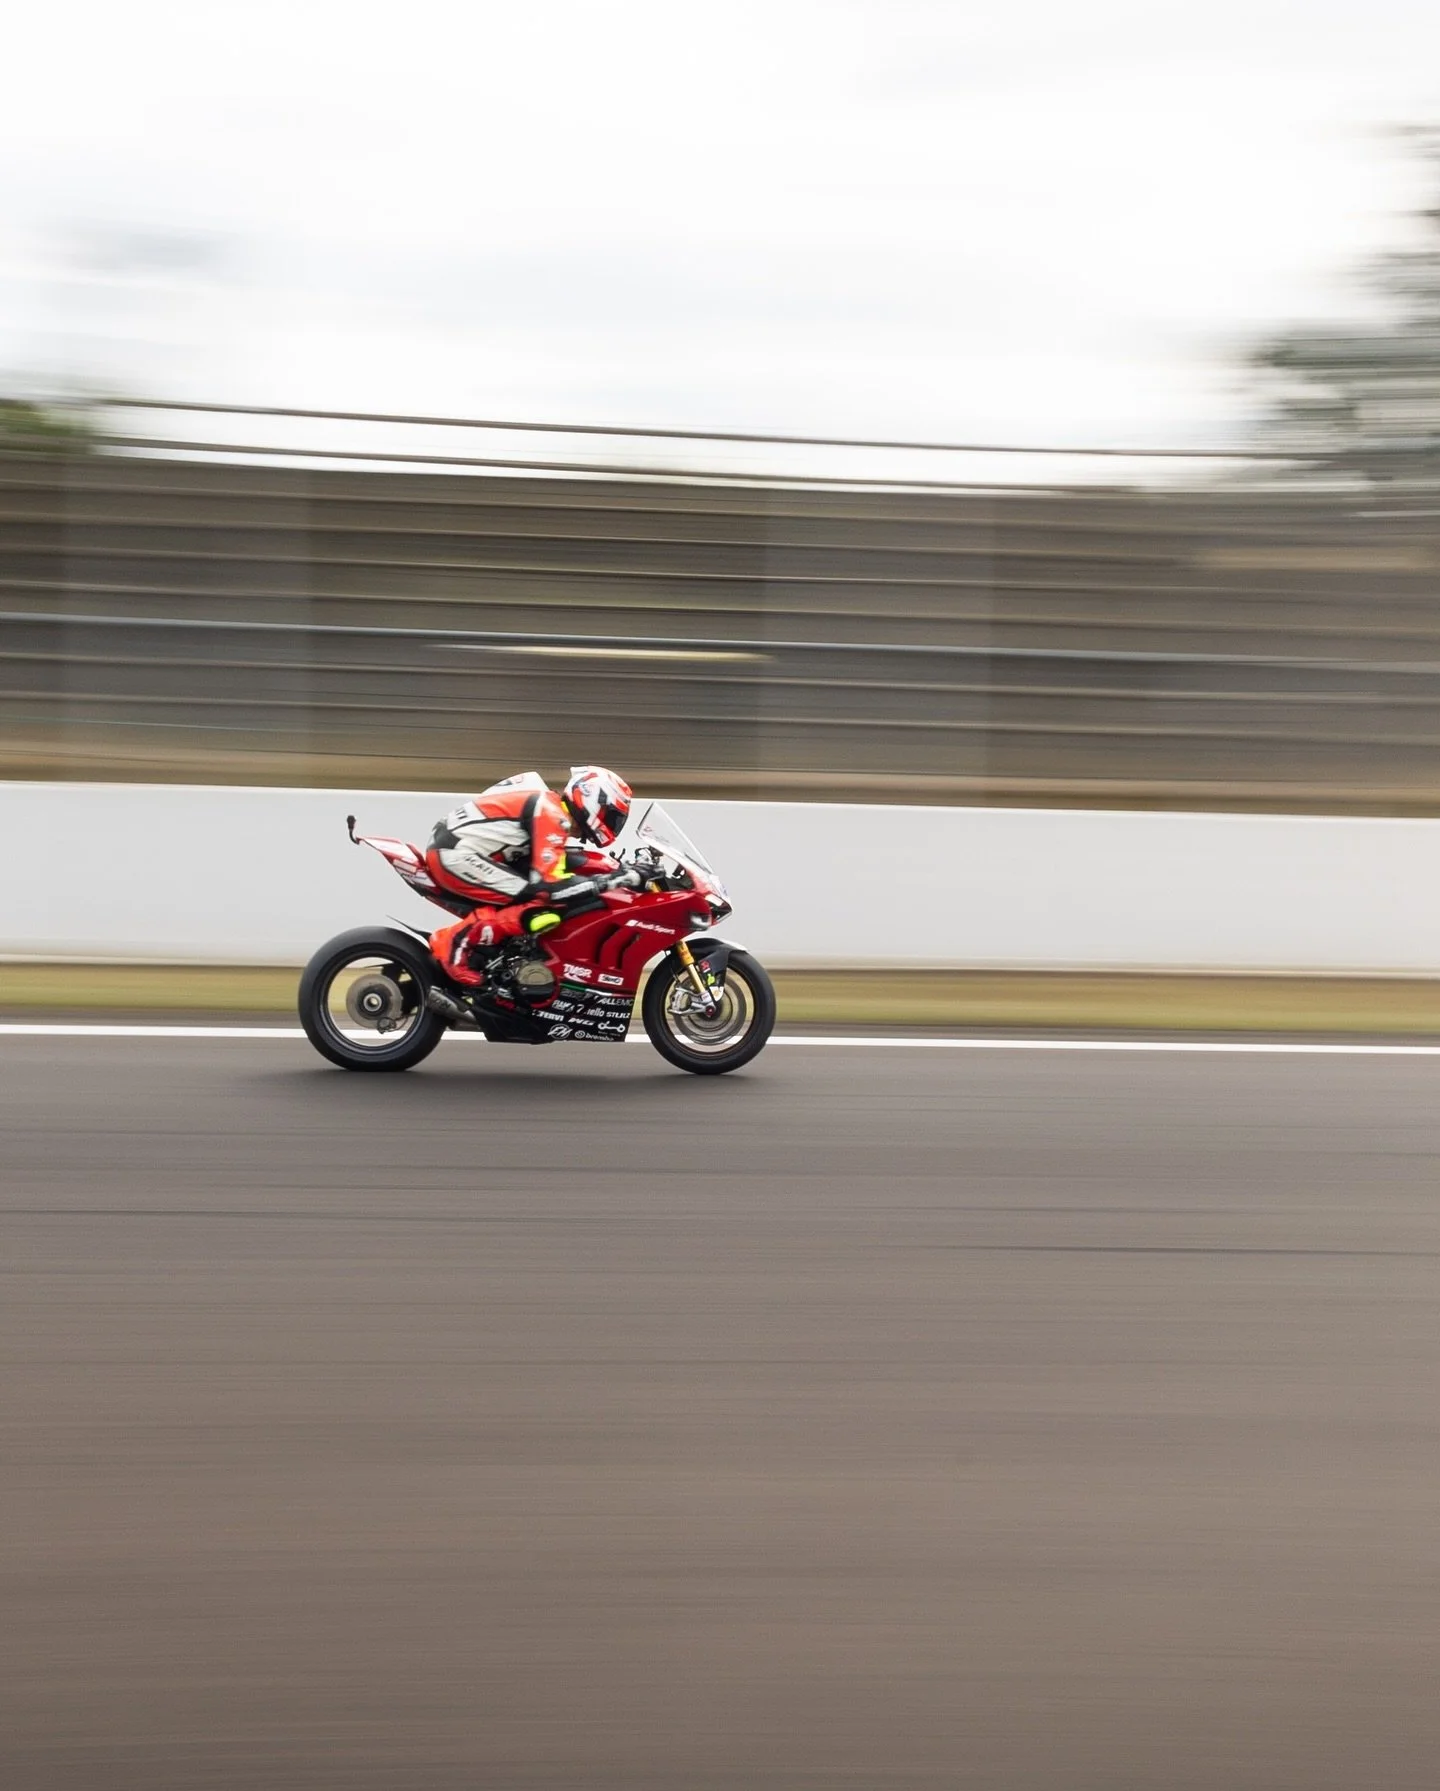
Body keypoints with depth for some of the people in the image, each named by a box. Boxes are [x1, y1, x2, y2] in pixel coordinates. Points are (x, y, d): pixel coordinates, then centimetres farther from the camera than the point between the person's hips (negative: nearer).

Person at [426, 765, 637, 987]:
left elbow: (560, 856, 25)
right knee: (544, 907, -19)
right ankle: (457, 941, -14)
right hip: (455, 855, -10)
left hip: (450, 849, 10)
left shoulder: (549, 803, 15)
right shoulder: (552, 816, -14)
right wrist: (606, 881, -14)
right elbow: (549, 885, -20)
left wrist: (619, 870, 15)